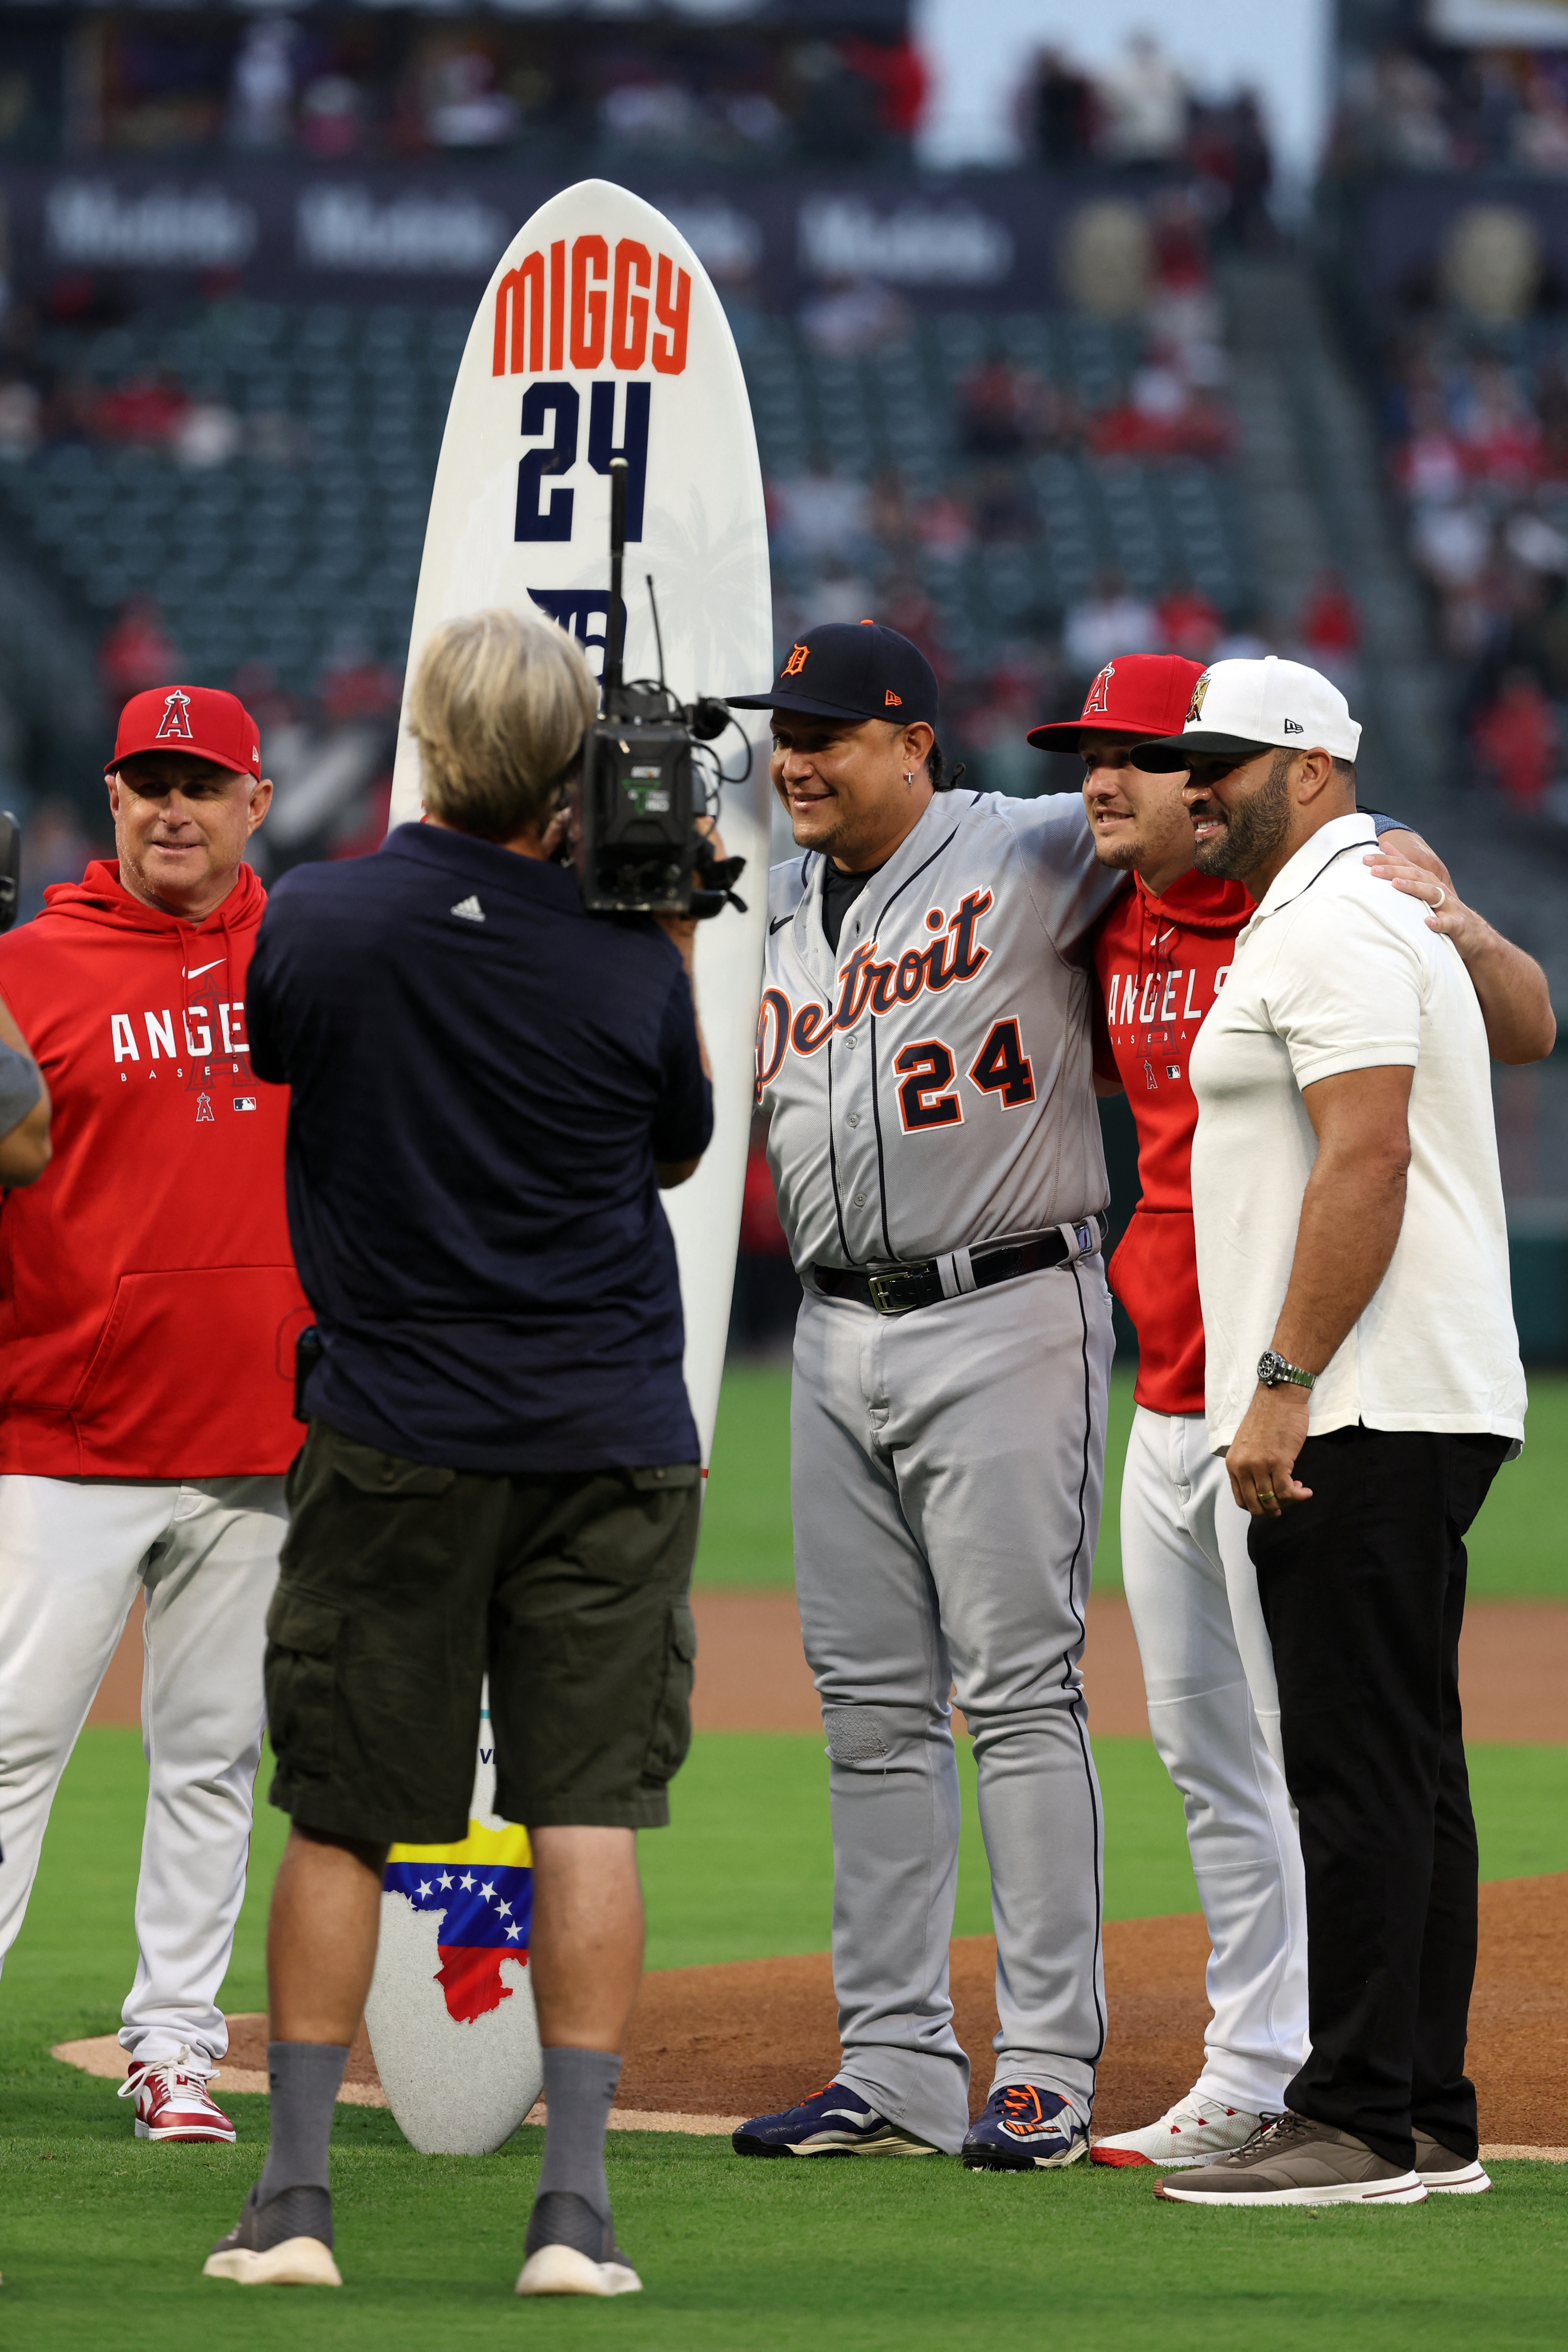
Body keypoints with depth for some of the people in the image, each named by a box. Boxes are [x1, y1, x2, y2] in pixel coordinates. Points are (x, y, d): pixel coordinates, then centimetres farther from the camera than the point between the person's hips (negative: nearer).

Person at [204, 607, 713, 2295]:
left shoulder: (314, 923, -7)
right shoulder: (623, 960, -8)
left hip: (392, 1441, 0)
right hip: (608, 1441, 0)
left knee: (337, 1818, 8)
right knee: (588, 1813, 1)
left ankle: (293, 2190, 6)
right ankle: (576, 2203, -4)